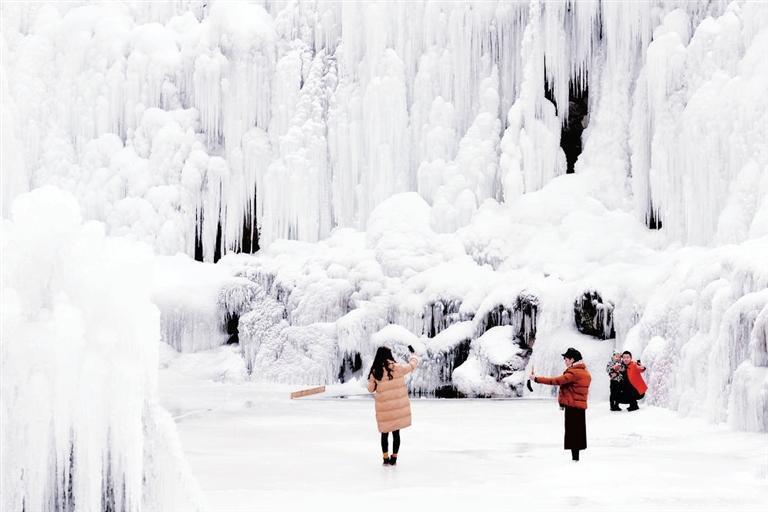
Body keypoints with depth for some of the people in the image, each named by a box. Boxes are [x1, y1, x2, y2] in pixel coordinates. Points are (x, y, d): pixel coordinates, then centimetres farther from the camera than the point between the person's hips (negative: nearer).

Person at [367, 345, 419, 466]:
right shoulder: (396, 368, -11)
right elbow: (412, 365, 4)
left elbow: (371, 388, 6)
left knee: (384, 433, 13)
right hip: (398, 406, -1)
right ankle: (394, 458, 16)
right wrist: (412, 354, 21)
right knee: (396, 432, 10)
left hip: (383, 408, 1)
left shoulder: (375, 372, -6)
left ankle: (386, 458, 14)